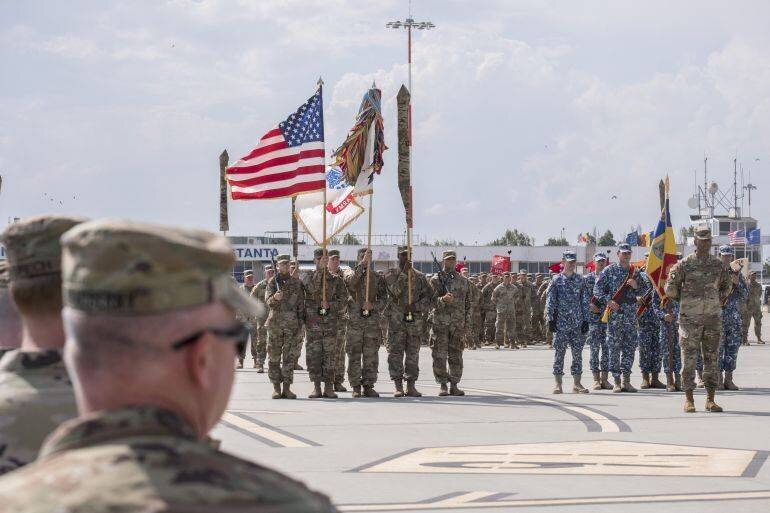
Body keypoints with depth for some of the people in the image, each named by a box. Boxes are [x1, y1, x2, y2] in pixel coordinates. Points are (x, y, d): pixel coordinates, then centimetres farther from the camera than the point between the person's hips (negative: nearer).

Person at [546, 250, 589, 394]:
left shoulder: (580, 280, 9)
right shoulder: (557, 280, 2)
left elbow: (585, 301, 10)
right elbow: (550, 300, 0)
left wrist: (585, 320, 4)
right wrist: (550, 319, -7)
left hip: (577, 323, 3)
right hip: (561, 322, -2)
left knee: (577, 352, 3)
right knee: (559, 352, -2)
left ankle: (577, 383, 9)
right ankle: (558, 383, 2)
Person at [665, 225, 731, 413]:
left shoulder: (718, 265, 7)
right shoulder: (684, 265, -4)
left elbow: (726, 287, 22)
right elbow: (670, 288, 1)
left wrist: (718, 302, 14)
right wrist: (685, 301, 8)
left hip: (713, 319, 3)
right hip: (690, 319, -3)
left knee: (711, 359, 3)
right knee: (689, 360, -2)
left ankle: (711, 400, 7)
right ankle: (689, 400, 4)